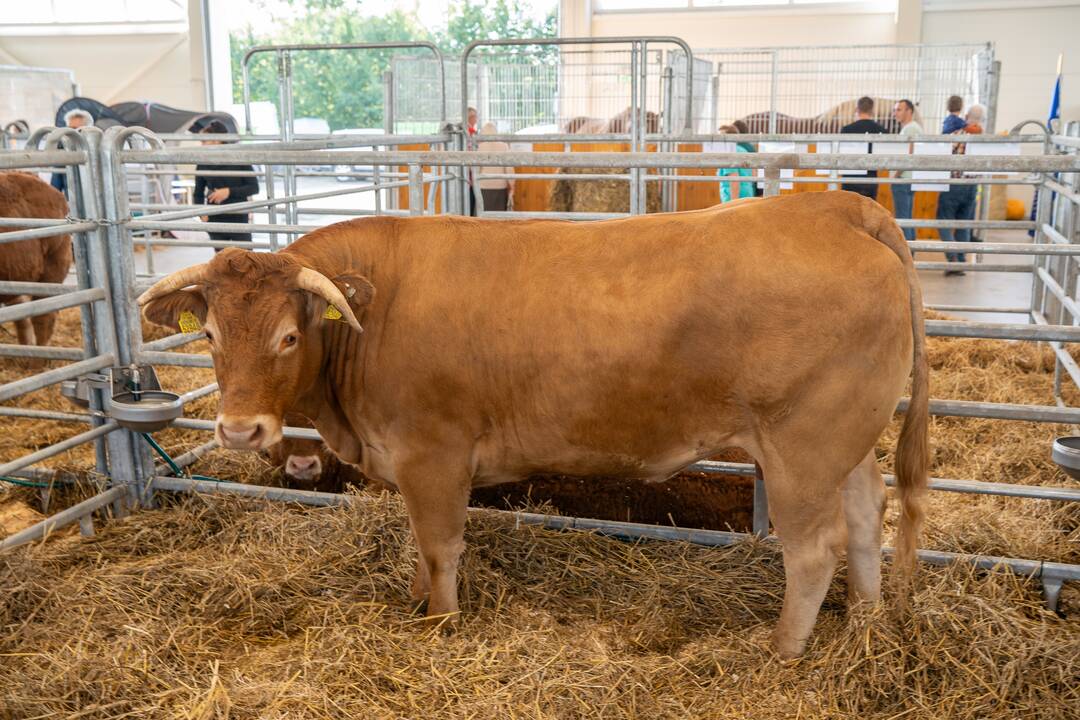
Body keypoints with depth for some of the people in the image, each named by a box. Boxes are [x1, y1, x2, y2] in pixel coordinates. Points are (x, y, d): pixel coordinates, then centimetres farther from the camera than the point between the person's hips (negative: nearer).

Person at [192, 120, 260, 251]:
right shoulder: (203, 164, 3)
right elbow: (198, 193, 12)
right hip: (215, 221, 3)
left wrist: (229, 191, -16)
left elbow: (254, 187, -5)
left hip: (239, 219, -3)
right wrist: (202, 213, -4)